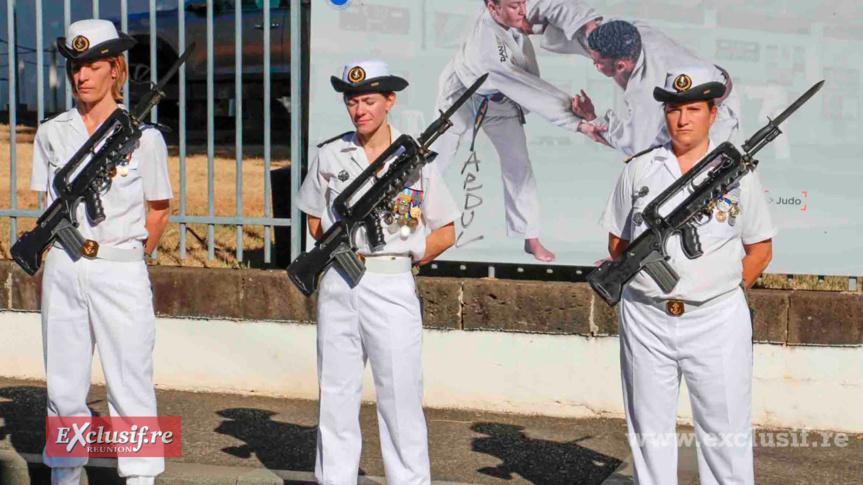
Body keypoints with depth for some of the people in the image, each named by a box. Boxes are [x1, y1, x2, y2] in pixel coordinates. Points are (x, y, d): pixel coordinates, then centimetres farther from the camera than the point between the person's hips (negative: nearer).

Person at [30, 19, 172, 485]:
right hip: (63, 269, 3)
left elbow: (159, 207, 9)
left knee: (130, 387, -2)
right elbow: (50, 205, 16)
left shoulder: (143, 136, -2)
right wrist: (54, 263, 10)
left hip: (121, 273, -3)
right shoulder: (51, 134, 7)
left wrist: (129, 255, 8)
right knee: (63, 385, 8)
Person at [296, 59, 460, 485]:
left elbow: (445, 232, 5)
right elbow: (316, 219, 17)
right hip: (338, 286, 3)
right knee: (336, 393, 9)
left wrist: (401, 260, -2)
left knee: (400, 396, -1)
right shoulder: (330, 155, 6)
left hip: (392, 288, -3)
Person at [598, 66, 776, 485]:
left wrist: (729, 289, -2)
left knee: (726, 431, 0)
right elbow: (617, 242, 14)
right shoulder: (639, 170, 9)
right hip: (645, 320, 2)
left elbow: (760, 247, 8)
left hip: (717, 320, -2)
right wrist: (639, 282, 2)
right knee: (649, 429, 8)